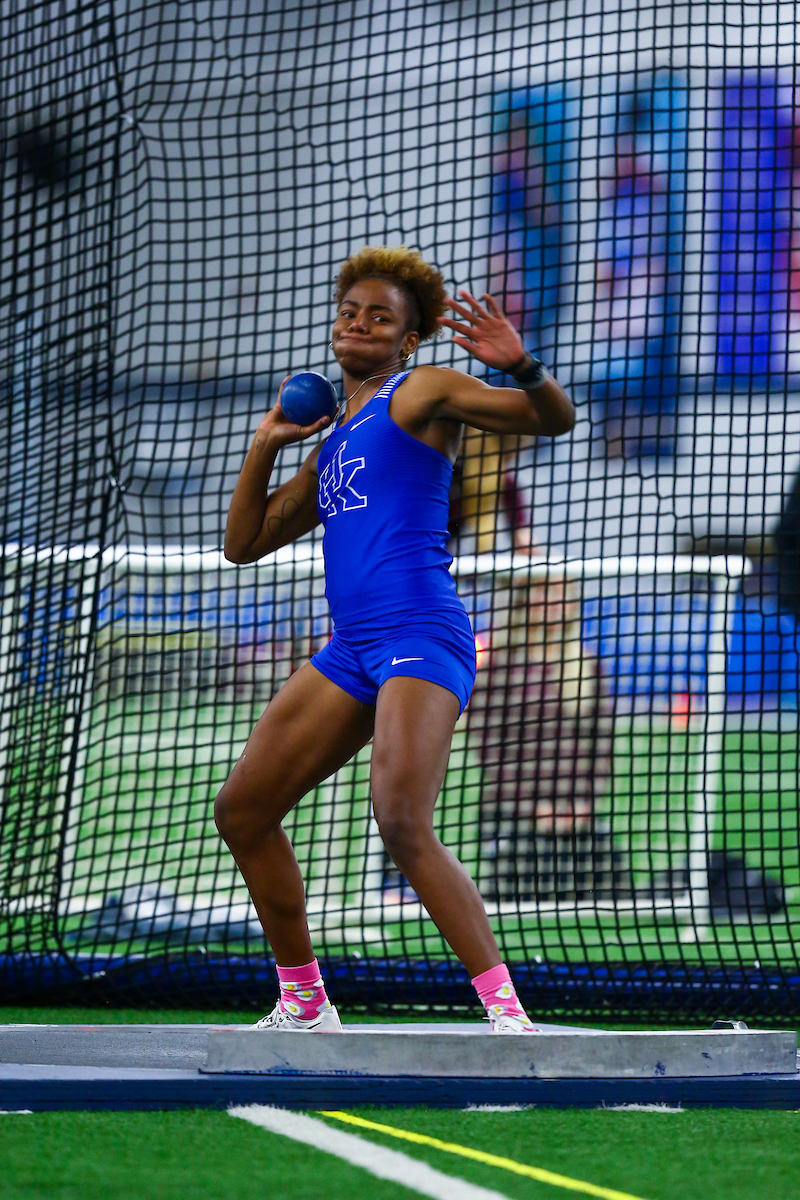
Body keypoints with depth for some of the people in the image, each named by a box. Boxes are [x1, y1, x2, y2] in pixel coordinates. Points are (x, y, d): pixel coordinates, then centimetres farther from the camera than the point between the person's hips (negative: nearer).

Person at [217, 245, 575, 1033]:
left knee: (403, 827, -26)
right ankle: (304, 1005, 18)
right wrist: (266, 444, 17)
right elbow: (243, 543, 28)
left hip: (420, 636, -9)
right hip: (351, 649, 9)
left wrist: (518, 363, -25)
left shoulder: (423, 393, 4)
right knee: (241, 811, 8)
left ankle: (507, 1012, -23)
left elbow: (555, 417, -5)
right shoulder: (332, 444, 25)